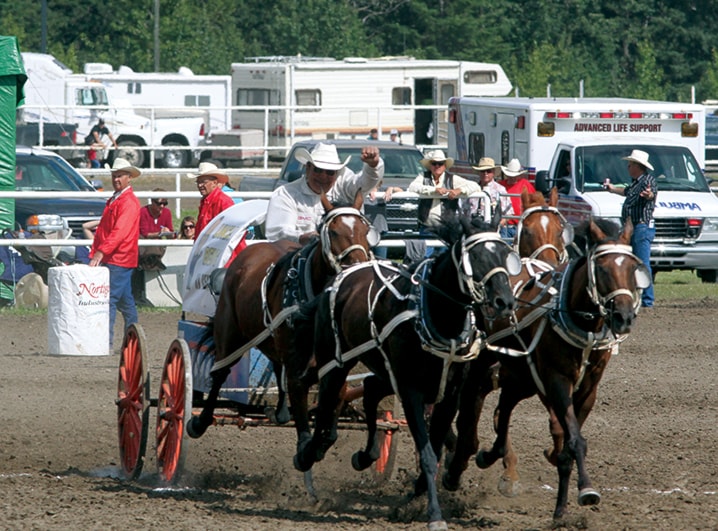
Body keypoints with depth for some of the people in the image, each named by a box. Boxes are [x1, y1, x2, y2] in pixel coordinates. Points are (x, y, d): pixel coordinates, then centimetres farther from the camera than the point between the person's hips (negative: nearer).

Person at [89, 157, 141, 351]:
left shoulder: (129, 202, -11)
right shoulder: (113, 200, 20)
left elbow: (120, 231, -21)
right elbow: (102, 229, 21)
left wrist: (101, 252, -27)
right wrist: (94, 253, 13)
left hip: (120, 259, -10)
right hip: (109, 259, 10)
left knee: (110, 299, -12)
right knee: (125, 301, 13)